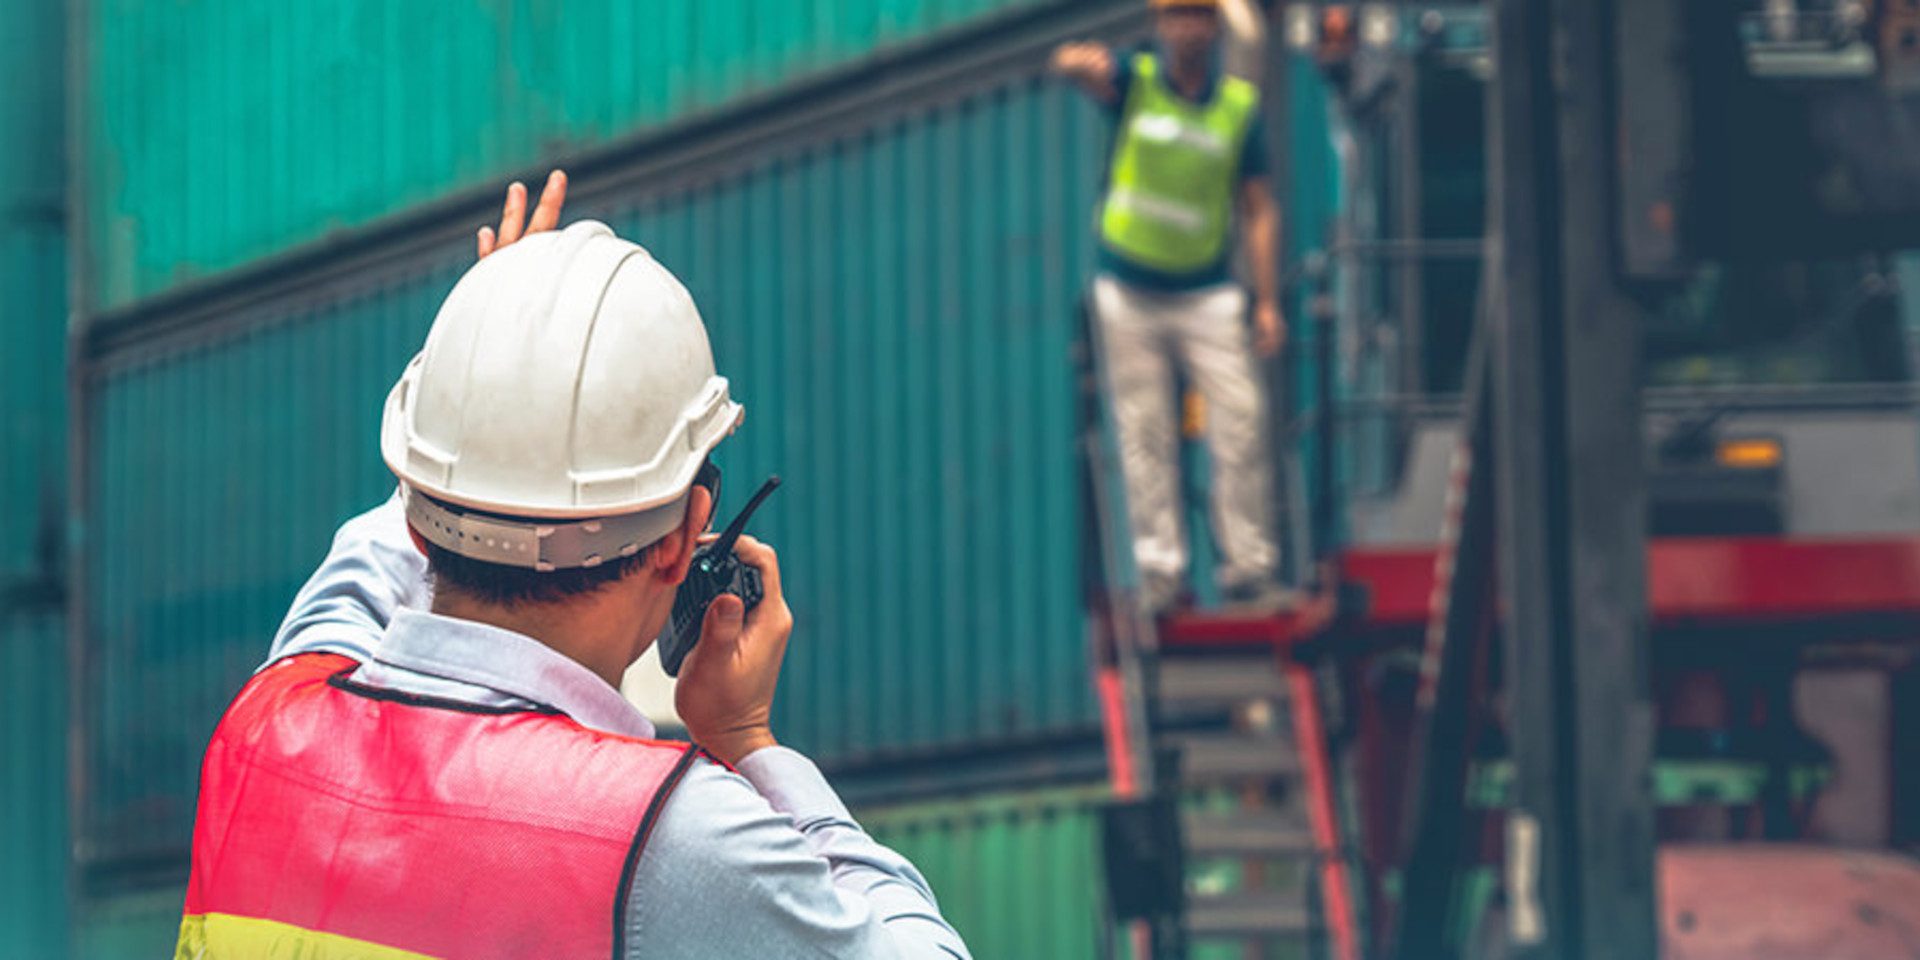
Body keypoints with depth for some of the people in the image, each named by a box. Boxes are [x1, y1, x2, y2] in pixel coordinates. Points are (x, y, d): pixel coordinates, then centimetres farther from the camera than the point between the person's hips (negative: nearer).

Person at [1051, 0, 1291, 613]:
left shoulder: (1240, 106, 4)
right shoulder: (1133, 81, 0)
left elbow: (1258, 211, 6)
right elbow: (1071, 66, -22)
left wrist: (1267, 302, -1)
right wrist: (1078, 61, -47)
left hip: (1207, 295, 1)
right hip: (1128, 293, -1)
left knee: (1240, 427, -6)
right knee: (1144, 437, -2)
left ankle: (1249, 568, -1)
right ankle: (1159, 572, 0)